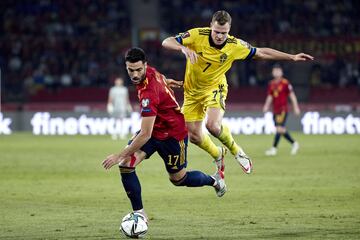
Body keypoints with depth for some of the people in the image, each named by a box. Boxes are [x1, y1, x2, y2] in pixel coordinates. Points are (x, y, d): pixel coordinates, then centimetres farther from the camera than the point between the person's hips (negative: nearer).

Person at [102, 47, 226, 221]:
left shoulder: (148, 94, -38)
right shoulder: (151, 72, -15)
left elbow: (145, 135, -37)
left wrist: (120, 155, -35)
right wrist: (166, 81, 36)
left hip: (173, 134, -7)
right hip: (154, 128, 8)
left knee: (178, 179, 14)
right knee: (125, 165, -12)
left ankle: (214, 180, 43)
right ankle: (139, 213, -3)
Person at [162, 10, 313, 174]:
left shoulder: (235, 46, -18)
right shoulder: (197, 35, -22)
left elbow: (261, 53, -4)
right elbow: (167, 42, -25)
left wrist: (292, 57, -4)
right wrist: (183, 48, -46)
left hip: (214, 88, -2)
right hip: (192, 91, 2)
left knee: (212, 125, -28)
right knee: (193, 136, 2)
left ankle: (235, 150, 2)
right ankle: (217, 154, 34)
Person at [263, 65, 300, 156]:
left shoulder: (285, 83, -6)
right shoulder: (271, 84, 11)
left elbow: (292, 95, -3)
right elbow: (269, 97, 16)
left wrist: (296, 107, -4)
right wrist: (266, 106, 1)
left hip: (283, 110, -6)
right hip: (275, 110, 6)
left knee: (279, 128, -14)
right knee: (282, 129, 9)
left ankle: (274, 148, -13)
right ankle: (294, 143, 26)